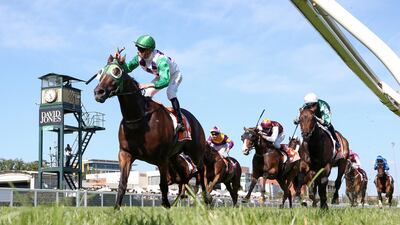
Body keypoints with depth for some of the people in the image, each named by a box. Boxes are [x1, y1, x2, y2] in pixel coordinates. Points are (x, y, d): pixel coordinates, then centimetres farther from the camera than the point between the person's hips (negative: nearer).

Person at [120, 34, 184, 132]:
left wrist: (148, 85, -61)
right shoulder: (139, 58, -22)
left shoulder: (161, 60, -44)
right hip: (161, 76, 7)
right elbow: (128, 68, -7)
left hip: (174, 74, -7)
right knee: (147, 93, -5)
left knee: (170, 92, -30)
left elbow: (165, 81, -54)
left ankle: (180, 122, -26)